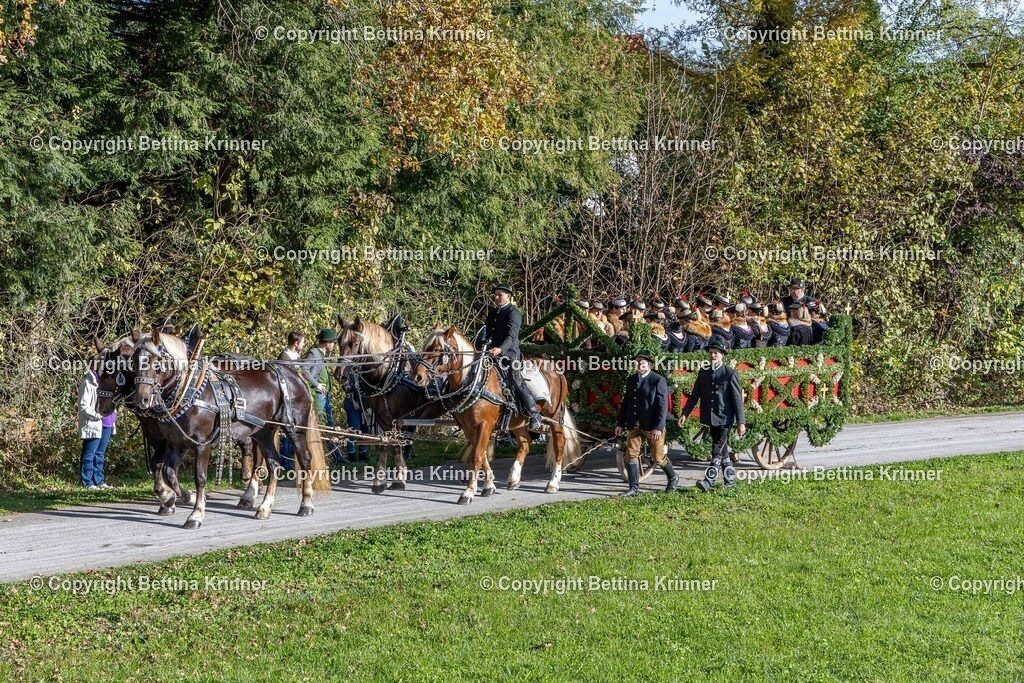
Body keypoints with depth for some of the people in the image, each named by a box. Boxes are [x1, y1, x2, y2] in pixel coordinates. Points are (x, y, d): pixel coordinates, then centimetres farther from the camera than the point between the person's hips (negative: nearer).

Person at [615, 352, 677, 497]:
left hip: (653, 427, -5)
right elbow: (626, 403, 15)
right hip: (634, 425, 5)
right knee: (631, 455, -3)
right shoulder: (631, 380, 10)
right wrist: (620, 424, 11)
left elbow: (662, 406, -14)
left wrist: (658, 427, -20)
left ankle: (673, 478, 31)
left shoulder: (658, 381, -10)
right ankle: (634, 489, 3)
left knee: (658, 457, 5)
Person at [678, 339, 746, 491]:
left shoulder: (730, 374, -7)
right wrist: (685, 413, 1)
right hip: (711, 418, 6)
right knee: (722, 450, 14)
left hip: (725, 419, -6)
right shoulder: (703, 372, 8)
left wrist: (741, 422, -10)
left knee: (717, 451, -10)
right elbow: (694, 395, 10)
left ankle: (709, 481, -13)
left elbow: (738, 399, -8)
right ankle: (730, 479, 24)